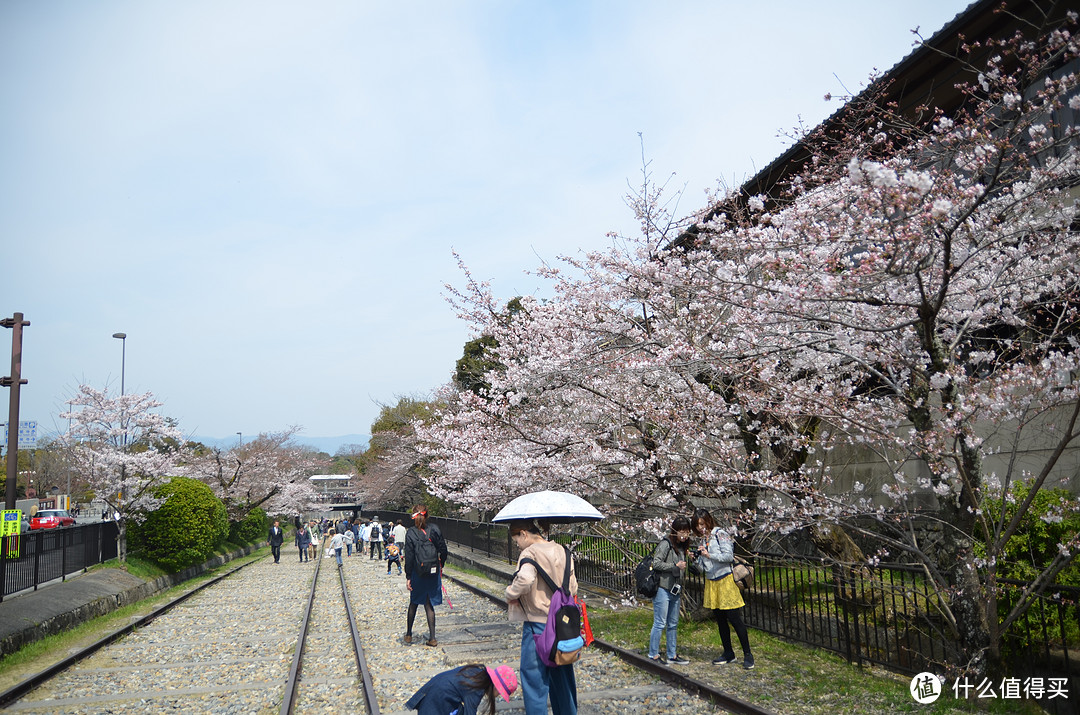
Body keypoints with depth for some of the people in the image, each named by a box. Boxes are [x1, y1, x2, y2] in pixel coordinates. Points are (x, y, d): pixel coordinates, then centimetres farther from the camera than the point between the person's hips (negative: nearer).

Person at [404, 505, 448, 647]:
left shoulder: (411, 533, -9)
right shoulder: (435, 529, -4)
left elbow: (409, 557, -9)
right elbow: (443, 550, 0)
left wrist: (408, 577, -5)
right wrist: (440, 566, 15)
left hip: (418, 574, -1)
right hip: (433, 573, 1)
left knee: (414, 603, 17)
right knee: (429, 604, 8)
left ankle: (408, 634, 28)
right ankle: (432, 638, 5)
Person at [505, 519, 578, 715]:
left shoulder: (530, 553, -15)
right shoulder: (561, 551, 7)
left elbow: (525, 579, -34)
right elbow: (573, 587, 9)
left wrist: (511, 593, -16)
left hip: (537, 624, -7)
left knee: (534, 679, 3)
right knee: (561, 675, 20)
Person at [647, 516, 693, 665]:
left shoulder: (681, 546, 15)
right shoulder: (666, 543, -11)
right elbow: (656, 563, -17)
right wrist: (676, 566, -15)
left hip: (675, 590, 8)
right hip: (662, 589, -8)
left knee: (673, 624, 13)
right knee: (660, 624, -4)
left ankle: (672, 655, 22)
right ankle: (654, 655, 5)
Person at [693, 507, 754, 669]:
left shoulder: (720, 534, -8)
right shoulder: (703, 539, 12)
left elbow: (729, 556, -18)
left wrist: (709, 555, -21)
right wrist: (697, 558, -4)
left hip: (725, 580, -7)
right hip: (711, 582, 7)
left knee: (734, 618, -6)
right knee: (720, 619, 11)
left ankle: (747, 654, 3)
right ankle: (728, 654, 22)